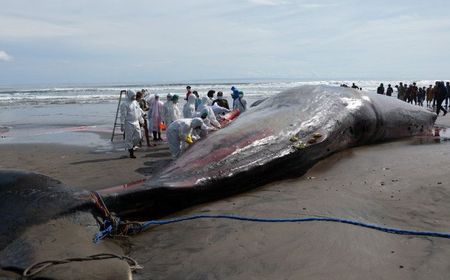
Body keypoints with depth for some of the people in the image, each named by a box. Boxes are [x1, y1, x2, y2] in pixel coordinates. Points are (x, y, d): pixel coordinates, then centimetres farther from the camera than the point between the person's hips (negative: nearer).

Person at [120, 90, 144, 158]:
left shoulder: (135, 102, 10)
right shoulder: (125, 104, -12)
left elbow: (139, 112, 20)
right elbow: (123, 115, -13)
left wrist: (141, 120, 22)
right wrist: (122, 125, -15)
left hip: (136, 123, 7)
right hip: (129, 124, -7)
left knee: (138, 137, 8)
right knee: (129, 138, 0)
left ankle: (132, 147, 31)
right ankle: (131, 153, 7)